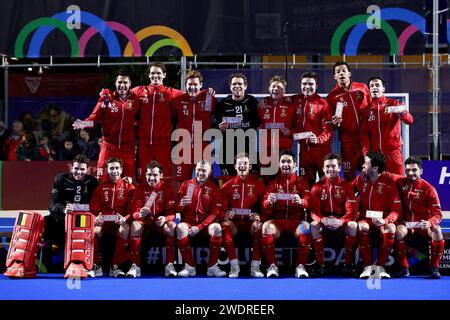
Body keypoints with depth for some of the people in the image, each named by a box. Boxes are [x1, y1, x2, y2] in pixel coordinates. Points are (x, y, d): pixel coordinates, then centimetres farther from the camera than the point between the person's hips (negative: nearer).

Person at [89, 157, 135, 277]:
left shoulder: (128, 187, 5)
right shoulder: (101, 187, 10)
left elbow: (132, 209, -1)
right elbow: (93, 209, 7)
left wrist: (125, 219, -23)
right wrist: (96, 218, -17)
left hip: (120, 222, -1)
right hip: (103, 221, 1)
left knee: (125, 230, -36)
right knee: (93, 231, -32)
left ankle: (115, 266, -25)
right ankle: (96, 266, -17)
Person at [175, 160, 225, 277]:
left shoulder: (214, 188, 3)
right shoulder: (186, 184, 7)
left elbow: (214, 212, -5)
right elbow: (176, 209, 6)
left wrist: (199, 227, -17)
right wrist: (181, 204, -20)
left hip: (205, 223, -1)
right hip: (188, 222, 1)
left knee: (217, 228, -32)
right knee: (180, 228, -33)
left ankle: (212, 267, -21)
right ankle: (190, 267, -24)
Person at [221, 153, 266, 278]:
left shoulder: (258, 184, 8)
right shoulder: (228, 185, 9)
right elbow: (223, 207, 8)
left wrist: (258, 215, -17)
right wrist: (226, 214, -16)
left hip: (251, 221, -1)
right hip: (235, 222, 1)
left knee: (259, 226, -36)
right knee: (225, 225, -34)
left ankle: (255, 267, -29)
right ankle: (234, 266, -30)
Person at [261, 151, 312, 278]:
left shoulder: (301, 182, 12)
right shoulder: (274, 183, 14)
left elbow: (309, 201, -2)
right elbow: (264, 205, 3)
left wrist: (301, 201, -26)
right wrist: (269, 201, -22)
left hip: (296, 220, -1)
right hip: (277, 220, 1)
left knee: (306, 228, -35)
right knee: (266, 227, -33)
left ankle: (301, 266, -25)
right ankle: (272, 266, -25)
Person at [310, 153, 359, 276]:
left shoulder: (346, 186, 1)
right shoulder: (317, 187, 4)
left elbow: (352, 210, -8)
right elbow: (314, 211, -4)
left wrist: (341, 221, -29)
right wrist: (323, 220, -27)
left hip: (341, 223, 0)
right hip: (324, 223, 1)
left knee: (353, 225, -32)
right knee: (314, 226, -31)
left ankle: (348, 264, -22)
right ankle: (320, 264, -25)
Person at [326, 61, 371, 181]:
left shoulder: (362, 88, 6)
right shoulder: (332, 96, 1)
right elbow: (330, 125, 8)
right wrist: (335, 123, -15)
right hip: (348, 141, -1)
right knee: (349, 175, 1)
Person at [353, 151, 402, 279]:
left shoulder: (388, 181, -8)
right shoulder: (360, 179, 3)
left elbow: (397, 210, -9)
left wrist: (385, 220, -28)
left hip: (383, 219, -2)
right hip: (365, 218, 2)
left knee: (390, 228, -34)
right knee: (362, 227, -33)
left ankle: (380, 267, -25)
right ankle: (367, 267, -27)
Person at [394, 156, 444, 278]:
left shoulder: (428, 188, -5)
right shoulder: (401, 183, 3)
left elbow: (437, 214, -7)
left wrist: (429, 223, -31)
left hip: (423, 226, -1)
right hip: (407, 224, 2)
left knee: (437, 231, -33)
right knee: (399, 231, -33)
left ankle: (434, 267, -20)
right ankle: (404, 268, -22)